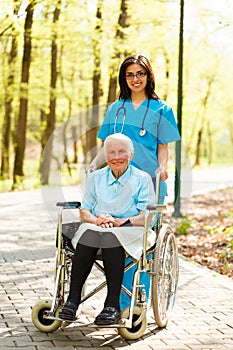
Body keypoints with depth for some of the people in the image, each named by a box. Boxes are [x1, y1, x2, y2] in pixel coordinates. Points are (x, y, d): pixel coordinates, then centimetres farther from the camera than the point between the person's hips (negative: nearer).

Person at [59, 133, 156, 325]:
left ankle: (113, 305, -37)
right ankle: (73, 299, -36)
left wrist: (120, 221, -17)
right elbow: (84, 212, 14)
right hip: (96, 227, 3)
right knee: (88, 234, -34)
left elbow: (146, 217, -3)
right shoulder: (95, 177, 17)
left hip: (131, 231, -3)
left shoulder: (142, 178, 6)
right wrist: (97, 220, -9)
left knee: (110, 237, -38)